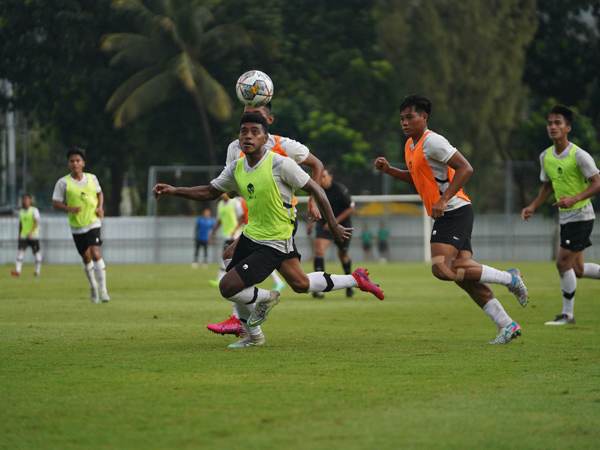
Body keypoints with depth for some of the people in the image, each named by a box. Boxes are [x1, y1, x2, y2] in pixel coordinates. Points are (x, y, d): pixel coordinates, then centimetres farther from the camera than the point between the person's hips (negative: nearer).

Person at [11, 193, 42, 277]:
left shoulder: (34, 210, -9)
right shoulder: (21, 211, 9)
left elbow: (36, 222, -19)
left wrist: (30, 232, -31)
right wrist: (19, 235, 19)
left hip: (33, 235, -4)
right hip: (23, 236, 4)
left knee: (36, 252, 6)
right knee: (21, 250, -11)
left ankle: (37, 271, 19)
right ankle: (17, 270, -20)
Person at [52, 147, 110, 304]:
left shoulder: (92, 178, 0)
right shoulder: (63, 183, -7)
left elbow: (99, 193, 18)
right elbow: (55, 203, -5)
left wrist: (100, 207, -1)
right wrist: (70, 208, -23)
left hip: (93, 223, -1)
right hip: (77, 226, 1)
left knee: (95, 253, -18)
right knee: (86, 258, 11)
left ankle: (103, 290, -15)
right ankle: (93, 286, 36)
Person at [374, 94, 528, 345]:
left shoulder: (431, 141, -12)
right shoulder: (410, 146, 18)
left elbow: (465, 168, -19)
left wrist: (443, 200, -24)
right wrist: (389, 170, 19)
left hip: (454, 211, -10)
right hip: (445, 215, 10)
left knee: (441, 268, -21)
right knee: (461, 271, 2)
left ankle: (508, 278, -11)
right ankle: (506, 325, 3)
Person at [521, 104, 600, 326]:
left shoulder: (579, 155, -16)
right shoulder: (545, 156, 5)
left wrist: (575, 199, -30)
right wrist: (532, 207, 4)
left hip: (581, 215, -7)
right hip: (564, 217, 7)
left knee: (563, 262, -12)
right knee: (576, 269, 8)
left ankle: (567, 314, -1)